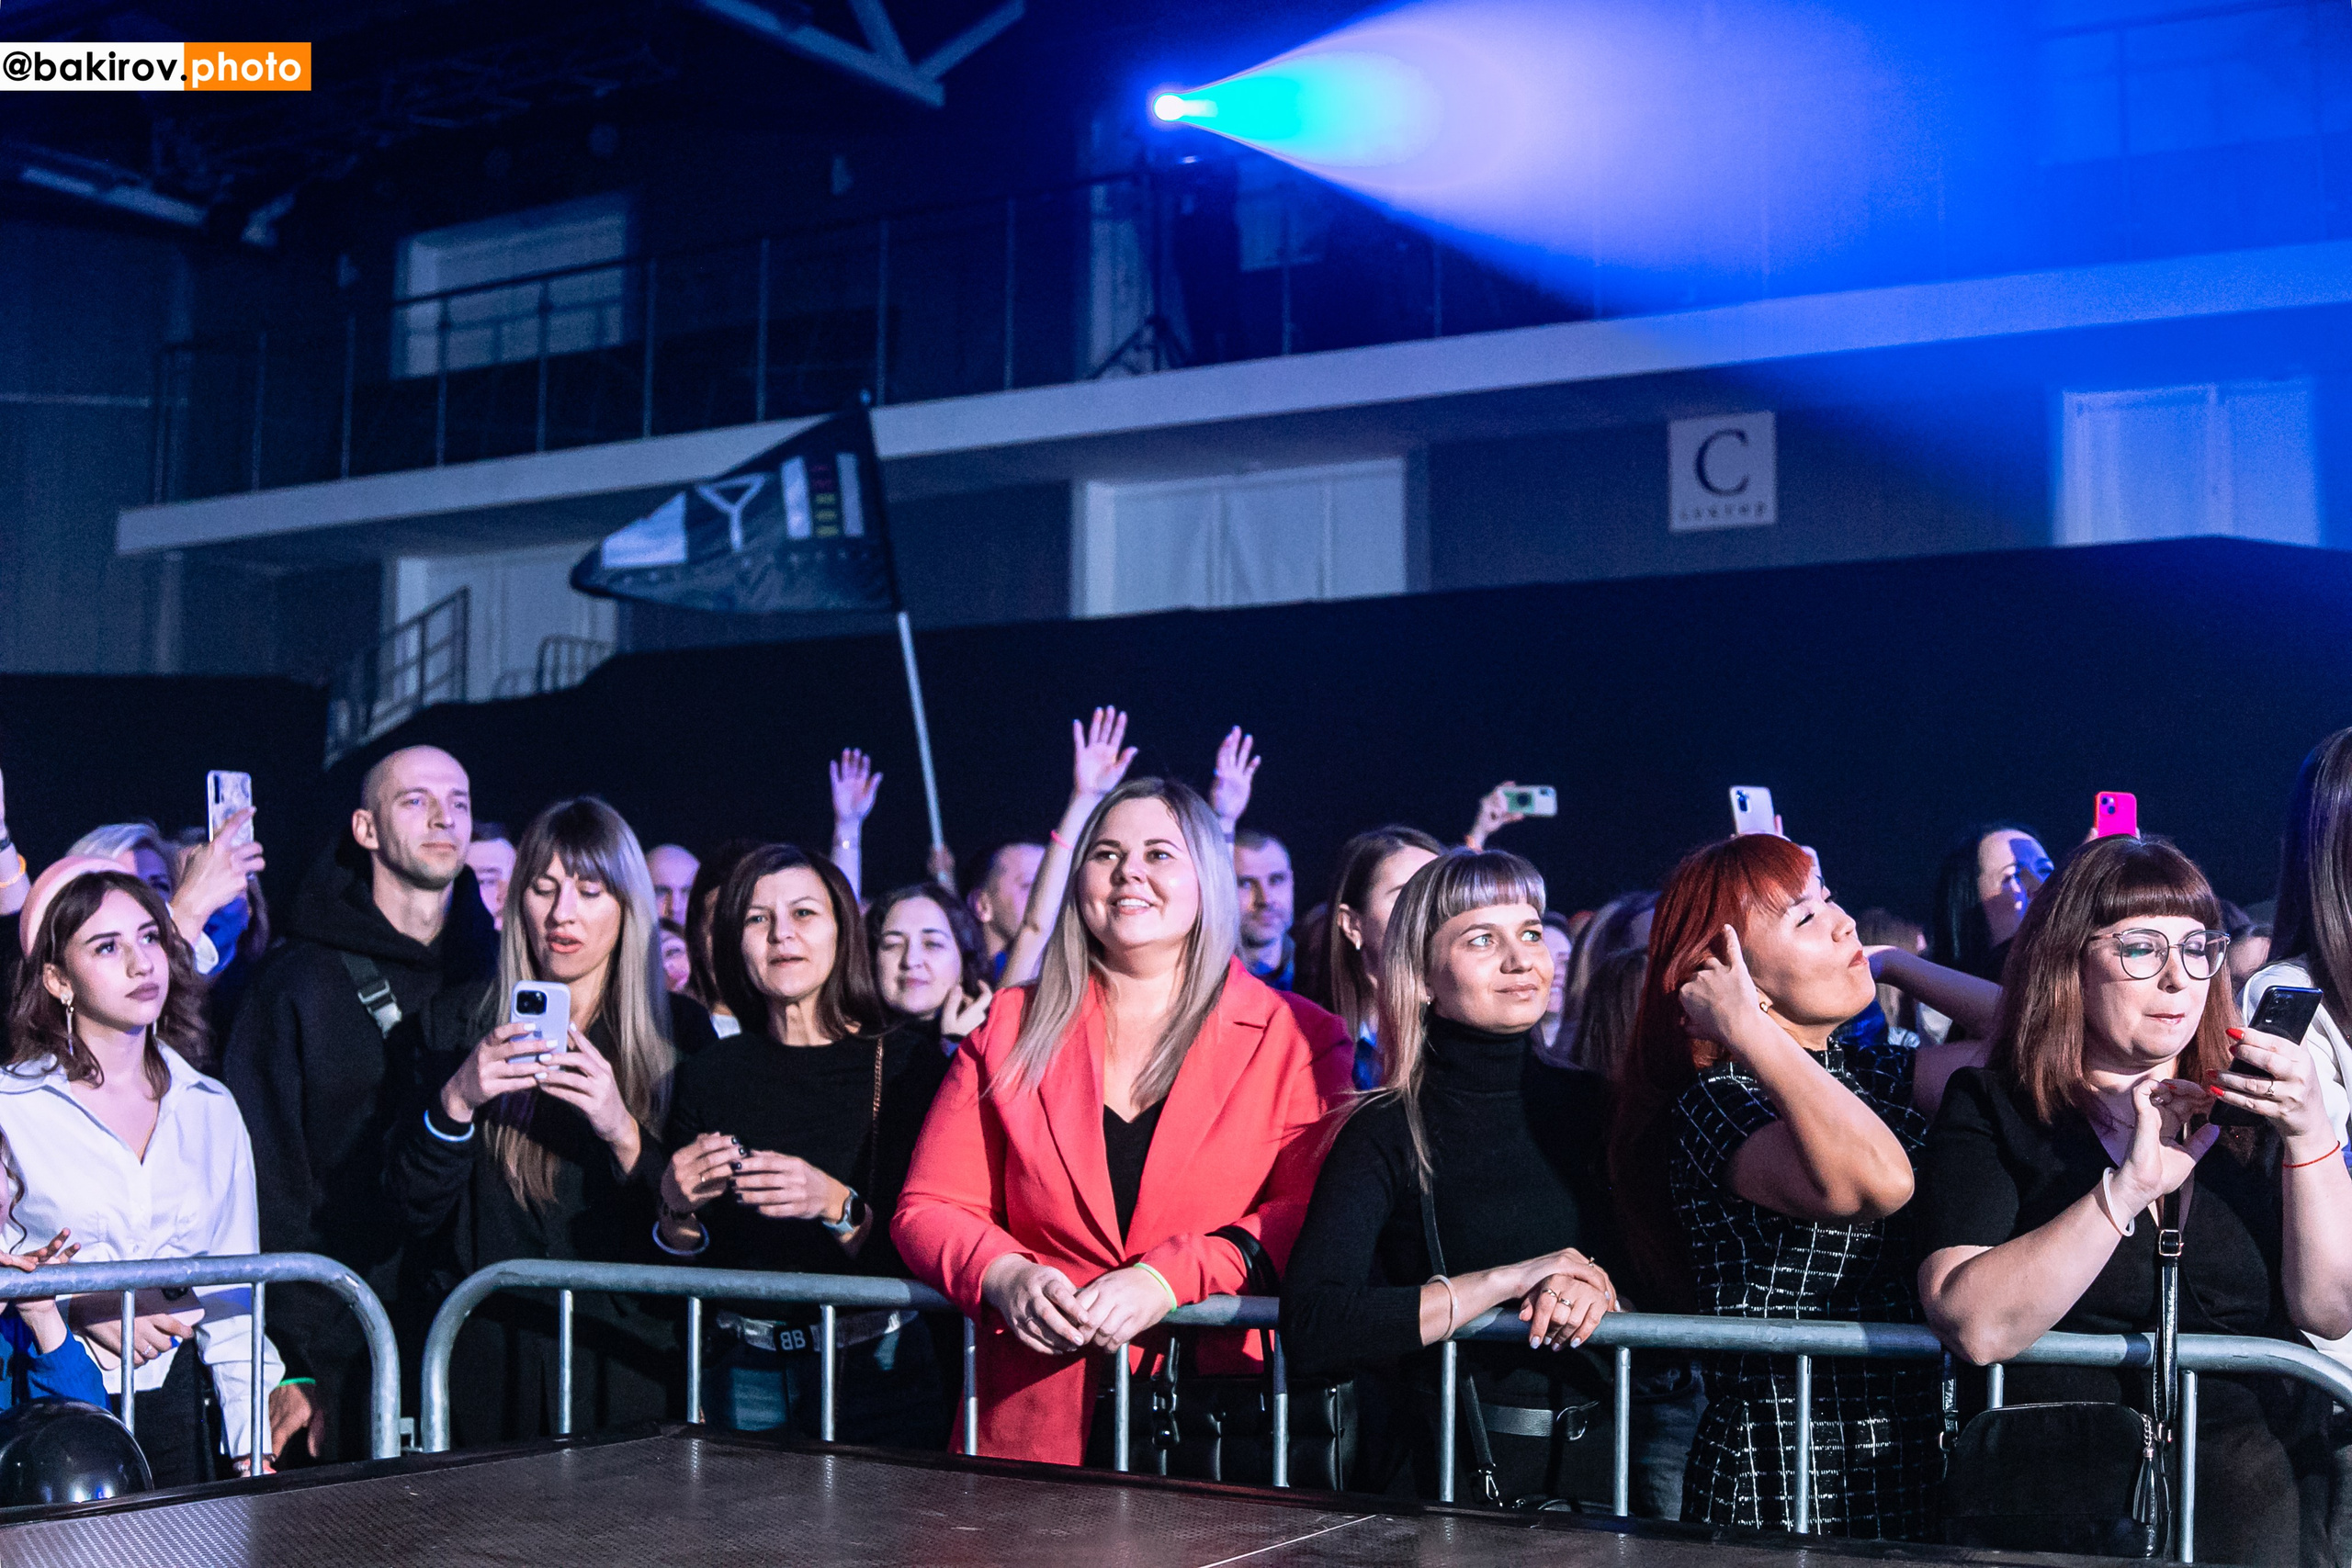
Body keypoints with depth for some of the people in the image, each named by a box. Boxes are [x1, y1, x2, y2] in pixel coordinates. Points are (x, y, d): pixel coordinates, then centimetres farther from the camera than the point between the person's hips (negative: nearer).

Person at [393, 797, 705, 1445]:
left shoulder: (678, 1029, 5)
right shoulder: (458, 1020, 6)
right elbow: (414, 1214, 1)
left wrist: (622, 1131, -18)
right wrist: (455, 1101, -16)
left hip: (626, 1363, 0)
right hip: (489, 1364, 0)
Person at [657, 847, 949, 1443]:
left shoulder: (907, 1063, -4)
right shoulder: (709, 1075, 5)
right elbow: (679, 1277, 7)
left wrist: (835, 1207, -25)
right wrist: (679, 1210, -12)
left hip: (879, 1374, -2)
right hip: (746, 1376, 2)